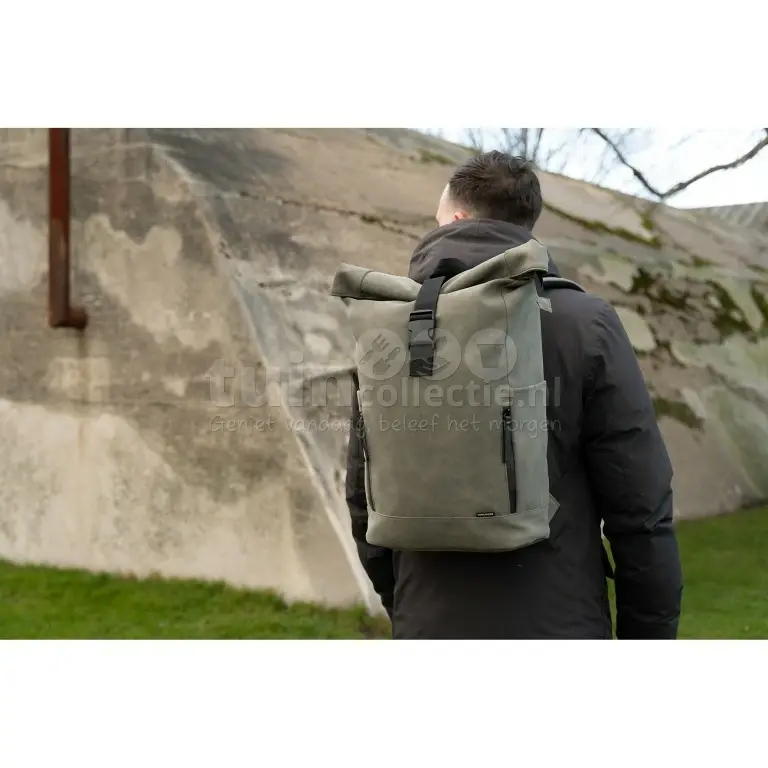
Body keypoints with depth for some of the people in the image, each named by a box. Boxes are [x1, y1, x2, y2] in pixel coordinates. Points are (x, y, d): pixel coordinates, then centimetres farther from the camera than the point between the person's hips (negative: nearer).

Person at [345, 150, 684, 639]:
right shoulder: (586, 324, -8)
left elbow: (365, 494, 8)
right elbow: (640, 506, -9)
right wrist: (653, 630, 2)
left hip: (429, 625, 4)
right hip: (556, 627, -3)